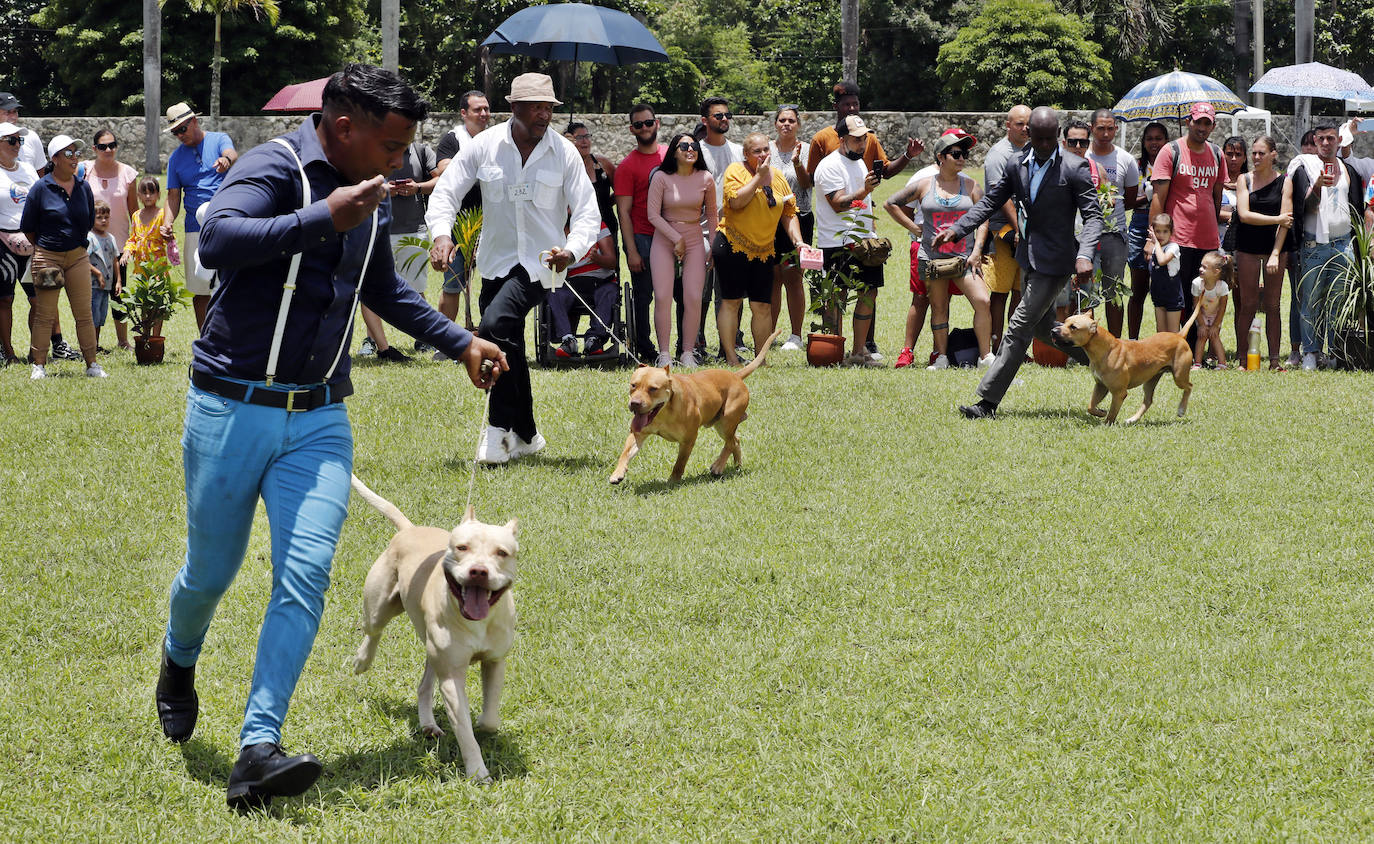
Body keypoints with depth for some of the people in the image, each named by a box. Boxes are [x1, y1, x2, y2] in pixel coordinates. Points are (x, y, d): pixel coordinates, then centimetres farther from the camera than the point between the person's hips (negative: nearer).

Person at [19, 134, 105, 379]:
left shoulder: (83, 187, 5)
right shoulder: (41, 188, -6)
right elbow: (27, 226, 2)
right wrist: (44, 247, 9)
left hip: (77, 256, 3)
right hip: (47, 257, -3)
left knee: (84, 314, 3)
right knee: (44, 315, -2)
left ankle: (92, 364, 8)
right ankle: (39, 366, 5)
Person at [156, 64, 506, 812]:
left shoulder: (372, 198, 11)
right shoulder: (273, 169, -13)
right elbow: (216, 242, -34)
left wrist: (460, 343, 28)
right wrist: (323, 218, -33)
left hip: (318, 420, 5)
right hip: (232, 412, -5)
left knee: (305, 577, -12)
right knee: (211, 572, 9)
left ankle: (258, 749, -17)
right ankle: (179, 664, 43)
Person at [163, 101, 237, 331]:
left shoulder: (219, 140, 5)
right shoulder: (176, 157, 14)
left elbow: (232, 153, -18)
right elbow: (174, 195, 12)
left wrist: (227, 159, -43)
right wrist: (168, 222, -6)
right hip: (196, 229, 3)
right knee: (200, 291, 4)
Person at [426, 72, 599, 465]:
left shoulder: (565, 153, -6)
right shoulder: (485, 145, -4)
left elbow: (588, 213, -5)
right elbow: (446, 191, -2)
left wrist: (571, 250, -26)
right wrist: (441, 234, -22)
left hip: (539, 263, -4)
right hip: (496, 262, 4)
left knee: (495, 326, -26)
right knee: (509, 350, 10)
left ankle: (500, 427, -16)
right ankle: (526, 435, 28)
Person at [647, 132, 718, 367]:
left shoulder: (705, 179, 1)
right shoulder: (661, 178, -6)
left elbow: (712, 214, 12)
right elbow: (653, 214, -6)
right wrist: (676, 239, -11)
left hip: (694, 242, 2)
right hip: (664, 240, -1)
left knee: (694, 299, -9)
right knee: (663, 297, -11)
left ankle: (688, 354, -3)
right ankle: (664, 355, -6)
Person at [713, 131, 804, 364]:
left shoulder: (777, 176, 11)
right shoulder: (736, 171, -5)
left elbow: (789, 213, 14)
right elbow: (737, 201, -22)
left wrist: (797, 240, 1)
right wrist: (759, 176, -17)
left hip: (764, 250, 5)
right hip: (733, 246, -5)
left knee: (763, 306, 2)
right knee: (731, 301, -3)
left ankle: (761, 358, 7)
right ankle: (730, 357, -1)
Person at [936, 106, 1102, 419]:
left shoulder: (1075, 168, -12)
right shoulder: (1017, 167, 5)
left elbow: (1093, 216, -15)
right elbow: (990, 202, 9)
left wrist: (1084, 256, -31)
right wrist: (956, 229, -6)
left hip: (1055, 261, -8)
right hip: (1028, 258, 8)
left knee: (1019, 329, -10)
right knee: (1043, 327, 19)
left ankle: (987, 402, -10)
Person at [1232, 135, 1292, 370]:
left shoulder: (1284, 182, 2)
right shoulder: (1244, 179, 4)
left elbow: (1286, 221, -4)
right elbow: (1244, 214, -7)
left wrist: (1275, 254, -13)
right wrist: (1277, 219, -11)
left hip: (1276, 245, 0)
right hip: (1248, 247, 0)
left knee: (1272, 305, 0)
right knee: (1248, 304, -3)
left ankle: (1274, 359, 2)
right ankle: (1242, 357, 1)